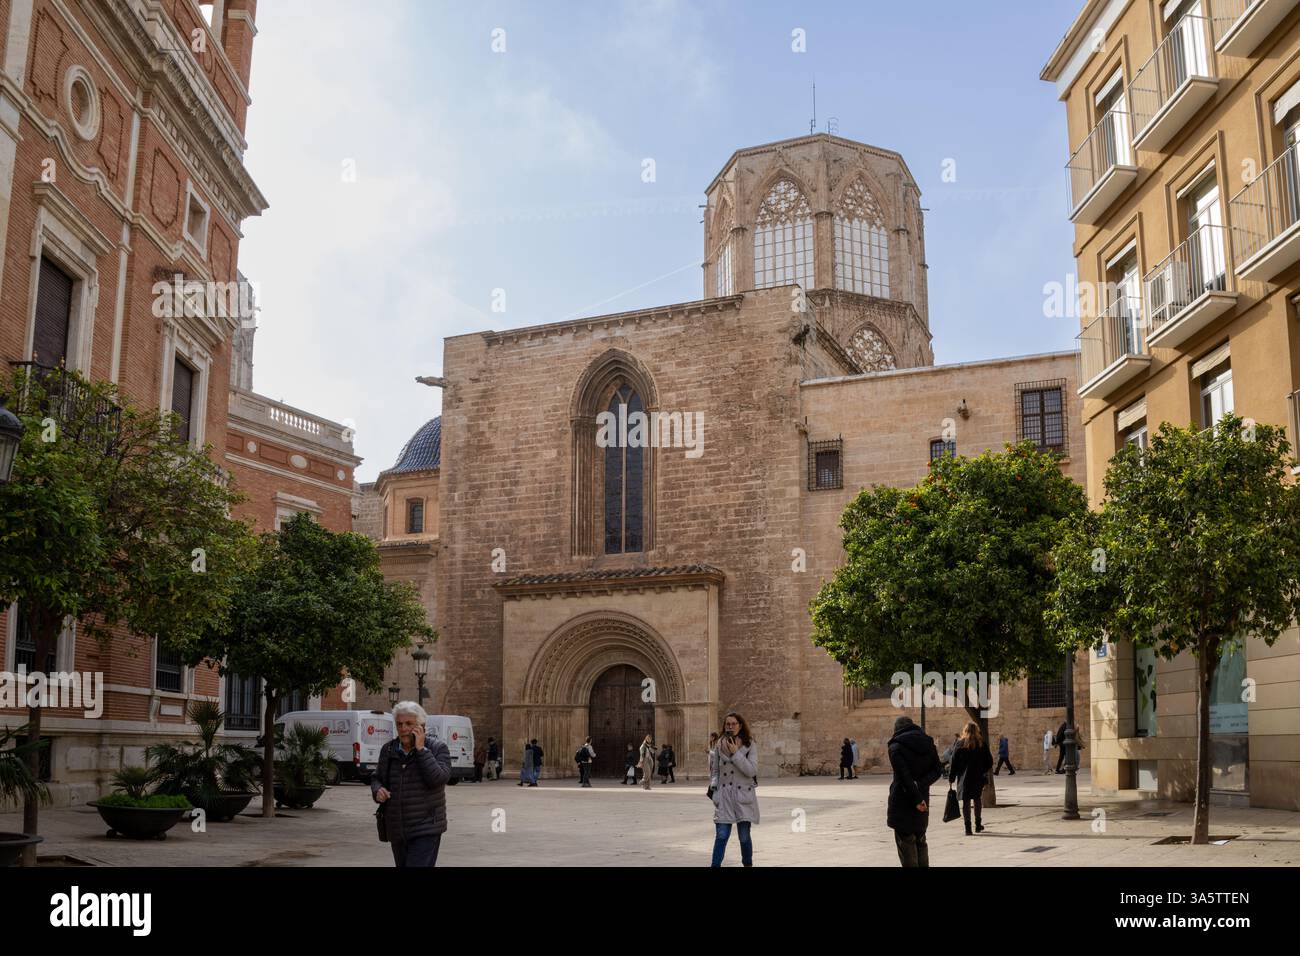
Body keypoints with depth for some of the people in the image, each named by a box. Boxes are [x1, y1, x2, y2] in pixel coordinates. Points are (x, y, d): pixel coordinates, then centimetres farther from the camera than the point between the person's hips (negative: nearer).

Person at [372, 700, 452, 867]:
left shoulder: (437, 748, -5)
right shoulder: (388, 750, 8)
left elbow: (438, 779, -20)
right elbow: (376, 778, 19)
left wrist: (421, 749, -18)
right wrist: (377, 791, -4)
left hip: (426, 830, -5)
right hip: (396, 831, 6)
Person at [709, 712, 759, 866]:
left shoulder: (750, 745, -1)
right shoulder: (720, 745, 7)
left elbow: (751, 771, -12)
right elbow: (715, 770, 15)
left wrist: (735, 753, -15)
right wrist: (713, 786, -2)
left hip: (743, 796, -2)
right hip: (724, 796, 2)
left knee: (744, 837, 4)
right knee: (721, 835, -7)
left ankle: (748, 864, 25)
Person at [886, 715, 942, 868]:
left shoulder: (896, 747, -10)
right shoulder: (928, 743, 8)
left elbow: (904, 776, -19)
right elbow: (937, 770, 1)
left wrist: (916, 799, -17)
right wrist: (920, 784, -9)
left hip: (902, 803, -6)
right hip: (923, 799, 6)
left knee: (906, 842, 1)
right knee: (920, 841, 17)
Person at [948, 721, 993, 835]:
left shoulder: (960, 744, -5)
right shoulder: (982, 744, -2)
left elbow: (954, 762, -5)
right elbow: (989, 762, 2)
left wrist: (951, 778, 1)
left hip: (964, 778, -1)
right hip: (978, 778, 2)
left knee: (966, 802, 3)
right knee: (978, 800, 18)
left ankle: (968, 828, 0)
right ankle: (978, 825, 23)